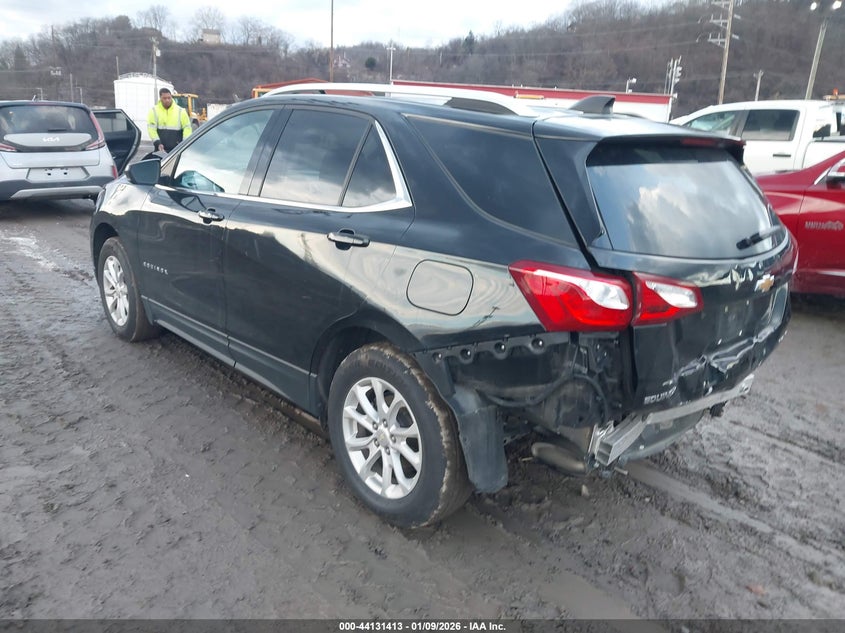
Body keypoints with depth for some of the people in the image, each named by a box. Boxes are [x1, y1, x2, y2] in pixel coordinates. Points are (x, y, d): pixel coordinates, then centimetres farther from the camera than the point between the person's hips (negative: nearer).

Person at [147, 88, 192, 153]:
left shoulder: (180, 111, 4)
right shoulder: (154, 111, 3)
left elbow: (187, 128, 2)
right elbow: (151, 128, -2)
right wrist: (158, 143, -15)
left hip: (177, 149, 0)